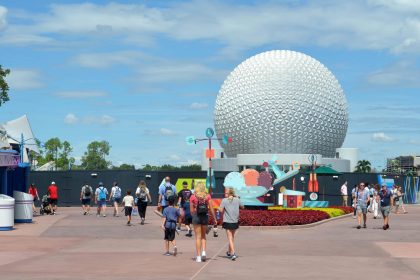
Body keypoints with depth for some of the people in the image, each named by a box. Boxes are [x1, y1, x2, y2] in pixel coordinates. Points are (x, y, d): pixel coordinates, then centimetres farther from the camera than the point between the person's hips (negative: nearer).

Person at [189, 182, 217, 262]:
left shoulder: (193, 197, -5)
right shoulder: (207, 196, -1)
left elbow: (191, 210, -1)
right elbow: (211, 209, -2)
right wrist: (214, 219, 6)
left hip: (196, 217, -2)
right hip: (205, 216, 2)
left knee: (198, 237, 5)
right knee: (203, 236, 19)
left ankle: (198, 256, 4)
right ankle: (203, 252, 2)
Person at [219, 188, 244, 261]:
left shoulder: (224, 200, -7)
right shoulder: (237, 200, 1)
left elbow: (221, 210, -12)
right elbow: (242, 207, 14)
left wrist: (219, 208, 9)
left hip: (227, 221, -3)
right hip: (235, 221, 3)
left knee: (230, 238, -3)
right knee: (232, 237, 20)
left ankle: (233, 253, -16)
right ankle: (229, 252, 33)